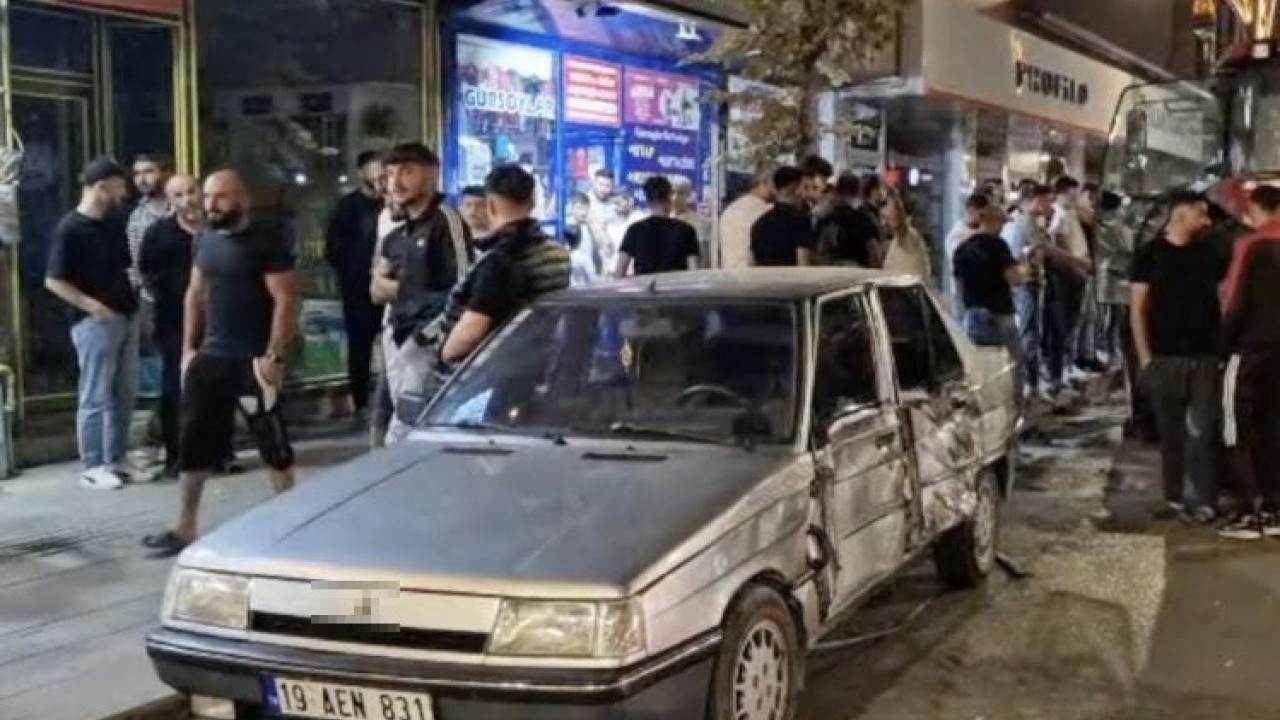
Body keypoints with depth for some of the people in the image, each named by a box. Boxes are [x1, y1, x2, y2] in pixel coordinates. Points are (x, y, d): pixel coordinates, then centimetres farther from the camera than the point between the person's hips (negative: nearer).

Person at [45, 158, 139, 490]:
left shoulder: (115, 224, 11)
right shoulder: (69, 229, -10)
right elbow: (53, 281, -13)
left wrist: (135, 301, 9)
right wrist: (91, 305, -21)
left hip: (125, 318, 7)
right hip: (94, 322, -7)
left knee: (125, 395, 11)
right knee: (96, 397, -2)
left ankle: (114, 462, 20)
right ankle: (92, 467, 7)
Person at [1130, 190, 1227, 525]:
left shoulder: (1211, 253, 9)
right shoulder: (1149, 254, 2)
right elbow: (1137, 307, 0)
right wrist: (1145, 356, -6)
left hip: (1206, 356, 1)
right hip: (1164, 357, -1)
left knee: (1201, 432, -3)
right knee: (1170, 433, 7)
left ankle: (1206, 501, 1)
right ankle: (1173, 498, 15)